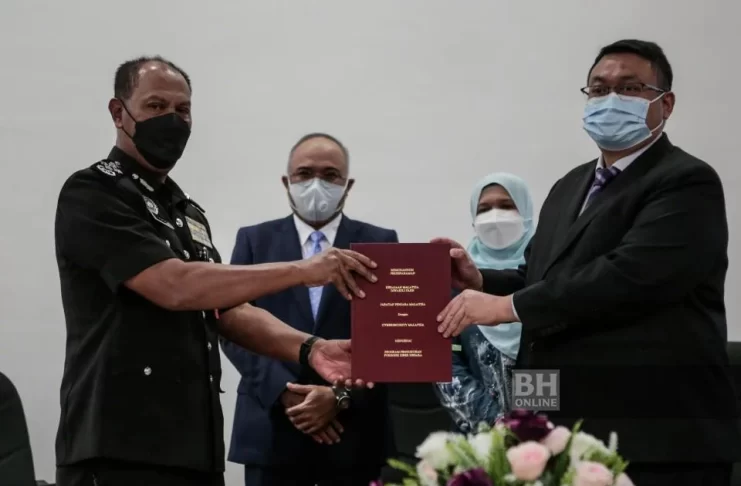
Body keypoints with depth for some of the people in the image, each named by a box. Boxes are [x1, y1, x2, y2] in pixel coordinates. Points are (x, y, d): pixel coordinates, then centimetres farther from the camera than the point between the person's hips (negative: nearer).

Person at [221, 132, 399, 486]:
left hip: (356, 434, 0)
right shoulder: (254, 241, 10)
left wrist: (341, 396, -12)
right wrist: (284, 392, -12)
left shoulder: (380, 244, 9)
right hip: (272, 430, 0)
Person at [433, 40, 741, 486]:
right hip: (569, 432, 8)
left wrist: (506, 306, -21)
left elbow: (629, 276, -24)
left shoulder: (687, 182, -10)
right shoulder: (572, 186, 18)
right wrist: (481, 280, -1)